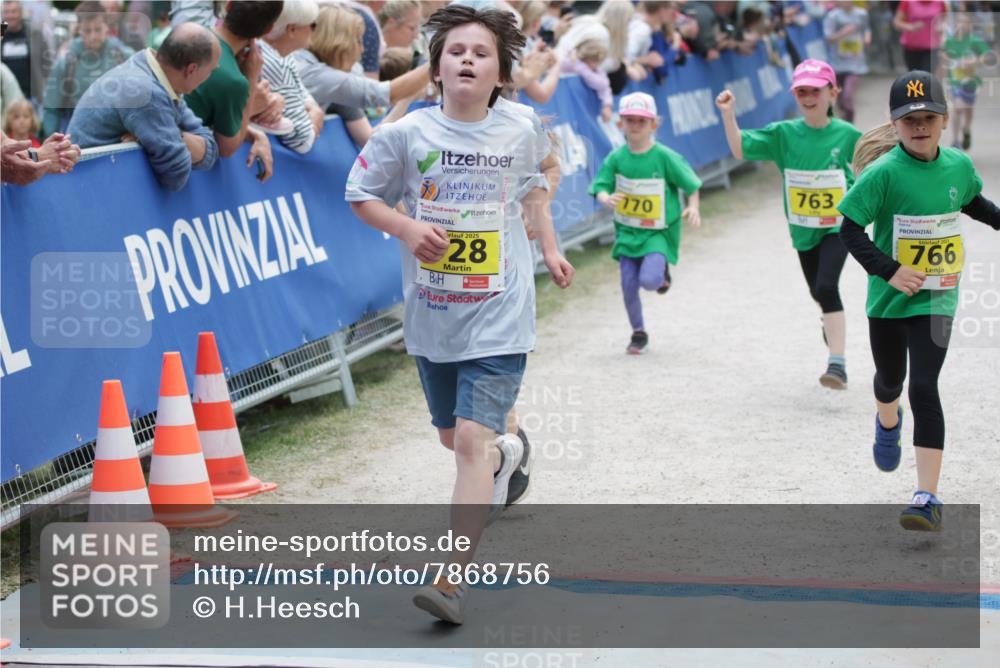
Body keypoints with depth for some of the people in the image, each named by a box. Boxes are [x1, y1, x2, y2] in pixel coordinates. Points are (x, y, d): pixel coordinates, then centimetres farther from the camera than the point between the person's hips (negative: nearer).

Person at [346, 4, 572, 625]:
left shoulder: (520, 134, -3)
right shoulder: (406, 134, -8)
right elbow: (361, 194, 2)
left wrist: (549, 248, 18)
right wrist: (407, 227, -15)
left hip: (498, 315, -2)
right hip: (432, 315, 2)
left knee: (472, 439, -16)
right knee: (454, 435, 20)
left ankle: (454, 580, -15)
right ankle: (505, 453, 58)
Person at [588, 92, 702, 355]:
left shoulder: (665, 157, -11)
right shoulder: (616, 158, -3)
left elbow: (691, 184, -3)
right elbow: (600, 187, -6)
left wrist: (693, 207, -19)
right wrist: (606, 199, -29)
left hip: (658, 232, -3)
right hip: (627, 231, 3)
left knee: (649, 279, -21)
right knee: (629, 286, 1)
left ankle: (662, 271, 17)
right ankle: (638, 333, 24)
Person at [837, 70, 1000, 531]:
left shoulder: (959, 165, -4)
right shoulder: (884, 173, -17)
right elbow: (851, 230, -15)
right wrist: (888, 269, -26)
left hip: (936, 300, 1)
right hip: (889, 298, 0)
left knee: (924, 389, -11)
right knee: (891, 379, 20)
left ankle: (928, 498, -9)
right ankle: (887, 423, 59)